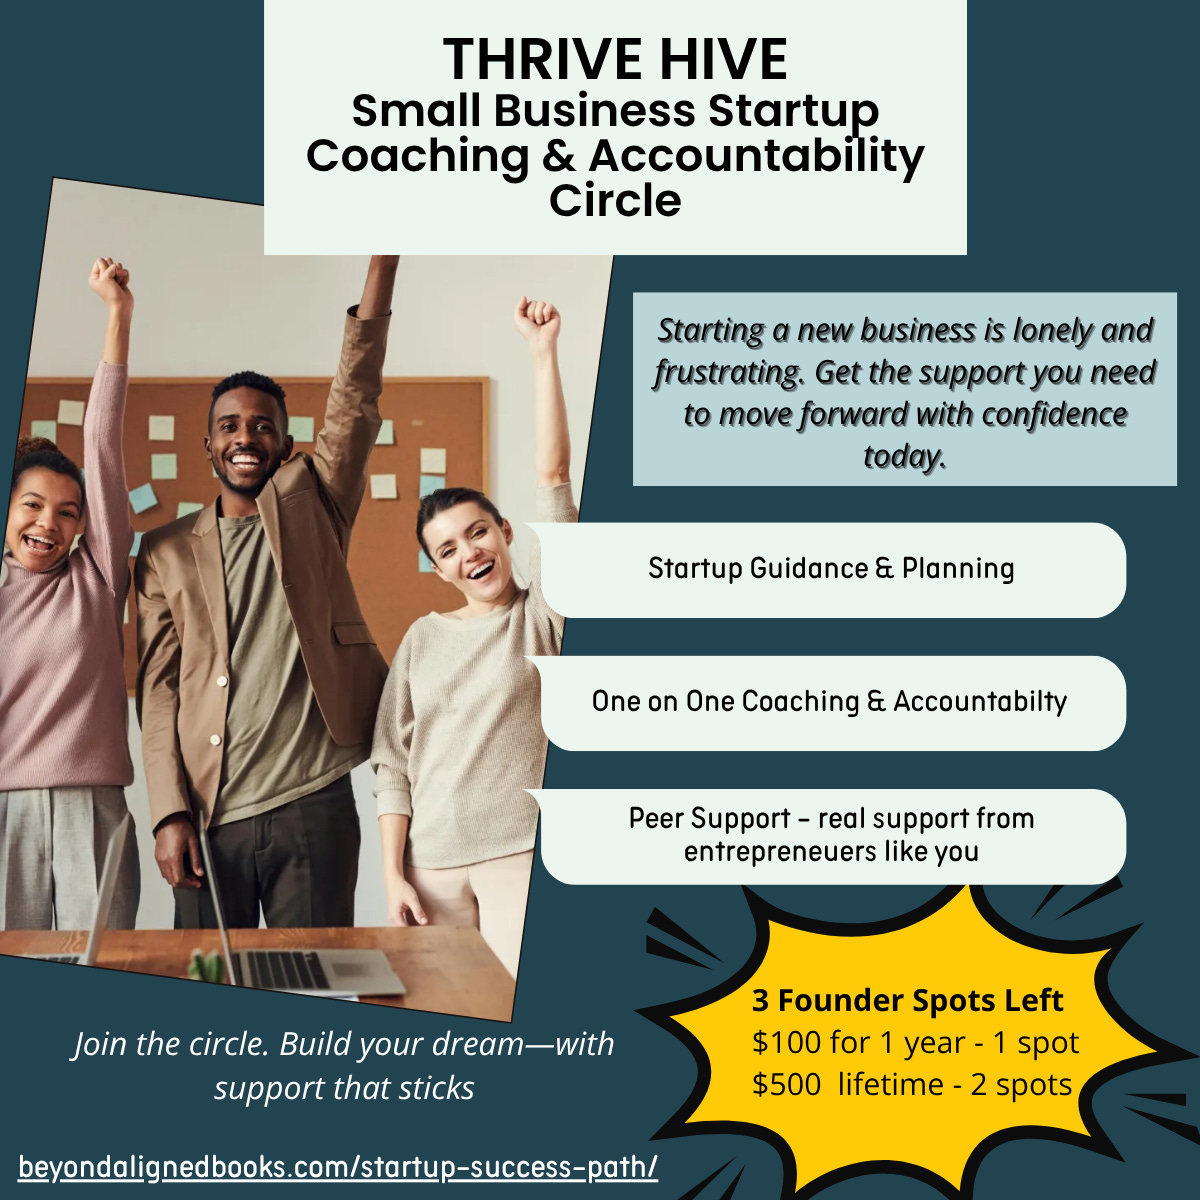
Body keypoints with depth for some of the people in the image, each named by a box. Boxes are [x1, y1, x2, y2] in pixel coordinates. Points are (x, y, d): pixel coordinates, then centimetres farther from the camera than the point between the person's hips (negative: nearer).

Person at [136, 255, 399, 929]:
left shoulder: (312, 509, 9)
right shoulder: (166, 553, 11)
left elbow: (356, 402, -2)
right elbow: (158, 691, 6)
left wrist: (383, 261, -10)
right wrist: (170, 813, -5)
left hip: (314, 805, -1)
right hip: (209, 816, 1)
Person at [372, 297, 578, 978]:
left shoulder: (543, 615, 2)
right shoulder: (423, 639, 11)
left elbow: (554, 475, -5)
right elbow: (394, 762, 9)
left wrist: (545, 353, -8)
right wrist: (393, 874, 1)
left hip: (523, 854, -3)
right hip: (432, 864, 3)